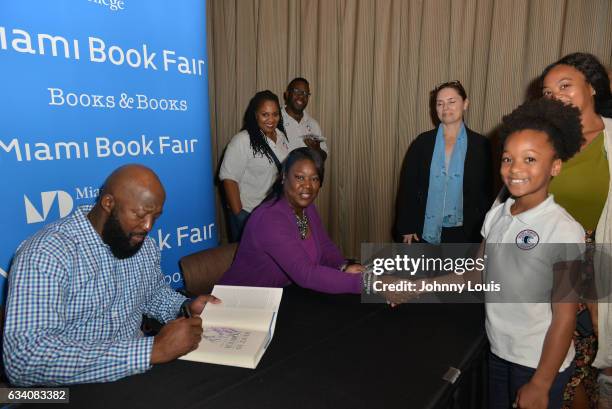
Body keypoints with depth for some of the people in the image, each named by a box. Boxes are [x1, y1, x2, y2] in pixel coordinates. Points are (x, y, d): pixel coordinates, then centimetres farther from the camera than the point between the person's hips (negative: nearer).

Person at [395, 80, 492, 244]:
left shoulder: (480, 144, -2)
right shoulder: (422, 141, -1)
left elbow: (485, 191, 1)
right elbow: (407, 186, -1)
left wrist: (481, 231, -3)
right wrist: (406, 227, -5)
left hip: (463, 233, 0)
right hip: (424, 231, 0)